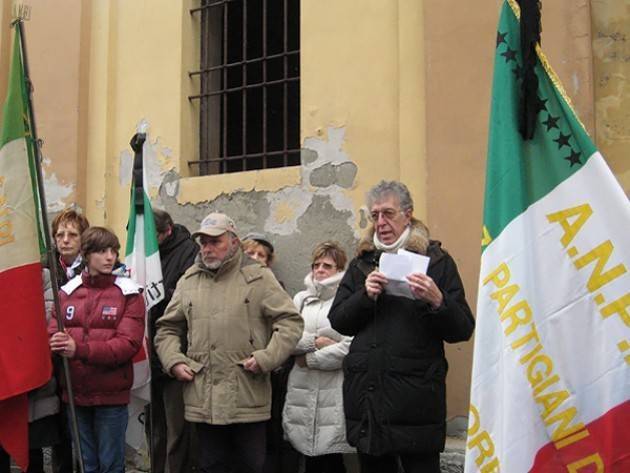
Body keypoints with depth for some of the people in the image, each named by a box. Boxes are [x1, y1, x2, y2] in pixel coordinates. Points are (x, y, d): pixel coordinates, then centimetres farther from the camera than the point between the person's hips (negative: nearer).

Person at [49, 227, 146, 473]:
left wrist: (79, 349, -25)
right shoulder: (67, 292, 7)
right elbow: (53, 333, 3)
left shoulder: (129, 294, -4)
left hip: (111, 394, -3)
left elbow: (129, 343, -14)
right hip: (75, 391, 3)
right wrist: (57, 343, -22)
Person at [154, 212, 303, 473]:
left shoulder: (258, 277, -1)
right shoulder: (189, 280, 11)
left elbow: (290, 321, -4)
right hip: (203, 399, 3)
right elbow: (167, 328, 17)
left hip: (248, 398, -3)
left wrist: (266, 358, -14)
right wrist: (174, 362, 2)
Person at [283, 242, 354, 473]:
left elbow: (350, 347, -14)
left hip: (334, 393, -4)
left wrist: (309, 359, -6)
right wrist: (315, 341, -10)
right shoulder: (300, 299, 14)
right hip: (303, 391, 5)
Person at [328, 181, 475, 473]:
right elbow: (338, 321, 6)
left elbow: (462, 331, -4)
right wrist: (365, 296, -11)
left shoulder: (436, 260, 1)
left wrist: (438, 302, -22)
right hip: (366, 393, 4)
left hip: (415, 394, -3)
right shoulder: (361, 264, 12)